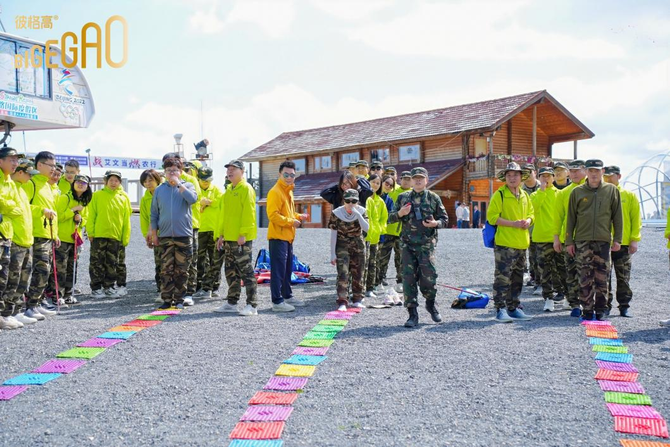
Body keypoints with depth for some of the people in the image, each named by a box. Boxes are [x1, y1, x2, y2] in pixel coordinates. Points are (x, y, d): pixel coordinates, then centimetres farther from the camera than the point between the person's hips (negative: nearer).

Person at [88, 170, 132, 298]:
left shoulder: (123, 198, 7)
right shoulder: (97, 195, 2)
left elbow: (126, 219, 7)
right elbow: (91, 215, 1)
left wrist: (125, 237, 4)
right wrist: (90, 232, -7)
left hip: (116, 236, 2)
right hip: (99, 235, -2)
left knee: (112, 264, 9)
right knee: (97, 263, 2)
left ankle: (109, 287, 19)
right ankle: (96, 288, 9)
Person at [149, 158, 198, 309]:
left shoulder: (187, 186, 4)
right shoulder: (159, 189, 9)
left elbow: (193, 199, -19)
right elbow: (154, 214, 12)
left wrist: (178, 183, -14)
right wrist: (154, 234, 8)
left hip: (184, 235, -1)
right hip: (165, 236, 2)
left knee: (181, 271, 3)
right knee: (166, 270, 1)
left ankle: (179, 299, 12)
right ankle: (167, 299, 8)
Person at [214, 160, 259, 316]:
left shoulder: (246, 189, -8)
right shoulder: (228, 190, 17)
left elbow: (248, 213, -15)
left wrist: (243, 234, -21)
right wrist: (220, 234, 16)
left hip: (242, 239, -9)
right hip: (229, 238, 9)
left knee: (246, 271, -6)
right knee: (231, 272, 13)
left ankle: (252, 305, -2)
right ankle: (231, 303, 22)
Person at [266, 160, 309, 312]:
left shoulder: (288, 191, 16)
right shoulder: (275, 192, -13)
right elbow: (273, 215, -21)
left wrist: (298, 217, 10)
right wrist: (291, 222, -17)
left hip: (288, 236, 9)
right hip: (278, 236, -9)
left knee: (288, 268, 16)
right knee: (278, 269, -7)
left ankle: (287, 296, 27)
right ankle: (277, 302, -3)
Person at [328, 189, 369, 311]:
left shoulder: (362, 211, -4)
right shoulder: (336, 213, -10)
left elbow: (366, 228, -16)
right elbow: (333, 234, -7)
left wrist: (358, 215, -27)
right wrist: (332, 254, -9)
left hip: (358, 246, 3)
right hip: (342, 247, -2)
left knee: (357, 273, 10)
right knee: (343, 274, -14)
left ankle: (357, 300, 24)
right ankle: (342, 302, -14)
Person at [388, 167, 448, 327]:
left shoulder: (433, 198, 7)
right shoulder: (403, 197, 12)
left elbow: (445, 219, 10)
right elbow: (390, 218, 14)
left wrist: (436, 223, -12)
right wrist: (400, 214, -7)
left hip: (427, 244, -2)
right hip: (407, 244, 2)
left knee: (428, 277, -6)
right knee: (408, 278, -1)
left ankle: (431, 303, 24)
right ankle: (412, 315, 7)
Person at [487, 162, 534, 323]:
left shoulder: (525, 195, 14)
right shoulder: (499, 194, -7)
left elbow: (531, 213, 23)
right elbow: (492, 216, -12)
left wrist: (528, 221, -1)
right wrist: (513, 223, -19)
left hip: (522, 243, 7)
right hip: (504, 243, -7)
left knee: (517, 278, 13)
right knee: (503, 277, -8)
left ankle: (513, 308, 23)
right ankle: (500, 309, -2)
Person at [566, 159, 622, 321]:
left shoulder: (612, 190, 6)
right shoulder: (577, 192, 5)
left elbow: (618, 216, 7)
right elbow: (571, 218, 7)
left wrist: (617, 239, 1)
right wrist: (569, 241, 4)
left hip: (603, 240, 0)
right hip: (582, 241, 0)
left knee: (602, 277, 3)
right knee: (585, 278, 0)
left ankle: (601, 310, 13)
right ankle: (587, 310, 8)